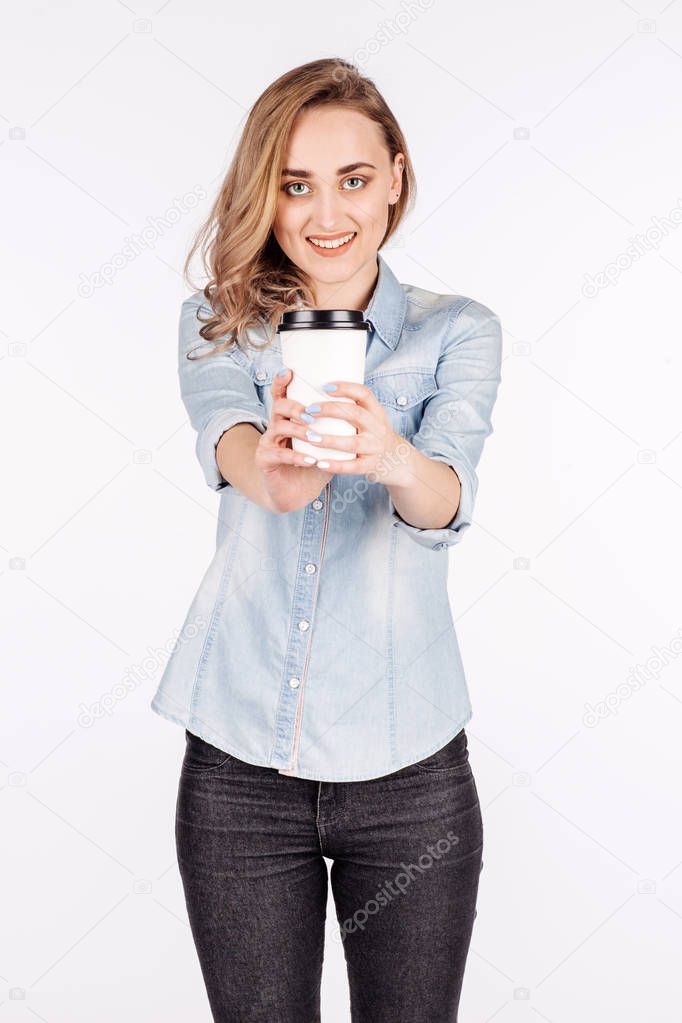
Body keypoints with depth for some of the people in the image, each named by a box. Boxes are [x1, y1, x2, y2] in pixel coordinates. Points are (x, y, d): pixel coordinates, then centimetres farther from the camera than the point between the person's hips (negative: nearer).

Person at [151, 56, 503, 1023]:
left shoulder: (458, 329, 1)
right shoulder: (217, 321, 3)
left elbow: (450, 496, -18)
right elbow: (223, 441, -20)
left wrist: (395, 460, -41)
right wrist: (268, 472, -44)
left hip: (409, 765, 0)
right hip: (238, 762, 1)